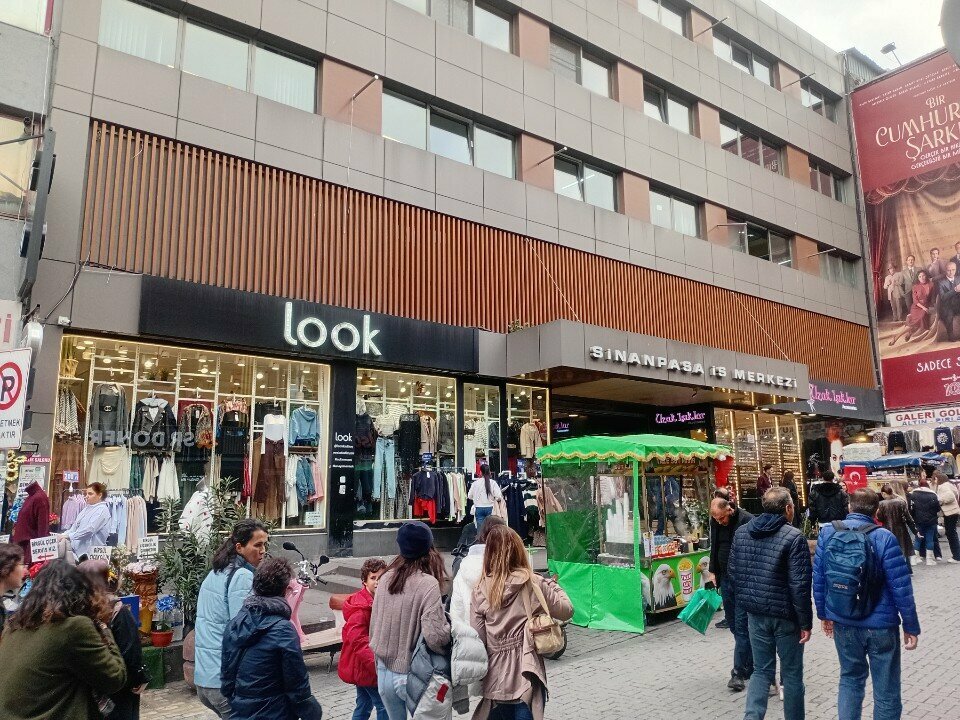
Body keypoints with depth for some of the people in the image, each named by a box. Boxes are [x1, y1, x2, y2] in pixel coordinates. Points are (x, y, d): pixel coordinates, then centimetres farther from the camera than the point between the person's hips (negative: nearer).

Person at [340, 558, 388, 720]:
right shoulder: (361, 607, -22)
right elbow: (358, 641, -28)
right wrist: (376, 664, -34)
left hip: (363, 667, 9)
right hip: (366, 667, -9)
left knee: (364, 706, 18)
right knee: (384, 706, -3)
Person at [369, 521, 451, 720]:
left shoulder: (386, 578, -2)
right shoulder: (427, 584, -20)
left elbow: (374, 627, 7)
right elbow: (435, 637, -27)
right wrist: (450, 624, -7)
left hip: (384, 673, 5)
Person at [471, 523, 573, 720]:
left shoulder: (481, 591, -5)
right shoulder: (534, 583, -9)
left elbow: (478, 639, -4)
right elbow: (567, 611, 2)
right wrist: (553, 587, 19)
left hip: (495, 679, 2)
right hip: (526, 677, -2)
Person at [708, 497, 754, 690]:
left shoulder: (747, 521, -18)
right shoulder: (715, 522, 4)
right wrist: (713, 572, 14)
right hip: (726, 579, 7)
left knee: (741, 625, -5)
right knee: (733, 624, 13)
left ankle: (739, 672, 0)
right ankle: (750, 665, 28)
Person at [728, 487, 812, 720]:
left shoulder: (741, 533, 2)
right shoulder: (794, 537, -16)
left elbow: (733, 571, 8)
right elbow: (799, 586, -17)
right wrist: (805, 623, -10)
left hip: (755, 613, 5)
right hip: (785, 615, -4)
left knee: (761, 670, 14)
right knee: (792, 673, 13)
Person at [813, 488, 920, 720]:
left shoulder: (828, 533, -4)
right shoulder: (884, 538, -16)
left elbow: (818, 579, 2)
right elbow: (901, 587, -14)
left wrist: (824, 613, 14)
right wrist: (911, 626, -2)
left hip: (842, 623, 3)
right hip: (880, 624, -3)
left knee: (850, 677, 22)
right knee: (886, 690, 12)